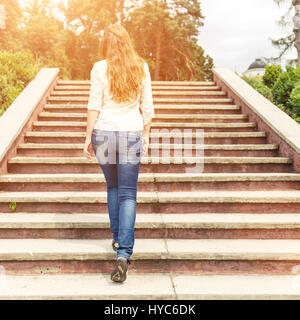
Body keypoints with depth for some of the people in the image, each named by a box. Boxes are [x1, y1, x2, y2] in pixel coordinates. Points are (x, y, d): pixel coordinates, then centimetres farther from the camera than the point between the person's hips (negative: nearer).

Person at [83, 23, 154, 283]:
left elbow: (94, 106, -4)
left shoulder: (100, 68, -2)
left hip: (104, 132, 0)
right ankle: (124, 253, -9)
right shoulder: (141, 67, 3)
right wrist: (146, 135, 13)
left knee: (113, 187, 20)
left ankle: (117, 238, 30)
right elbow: (147, 107, 4)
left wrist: (89, 137, 2)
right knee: (128, 194, 1)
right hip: (131, 133, 0)